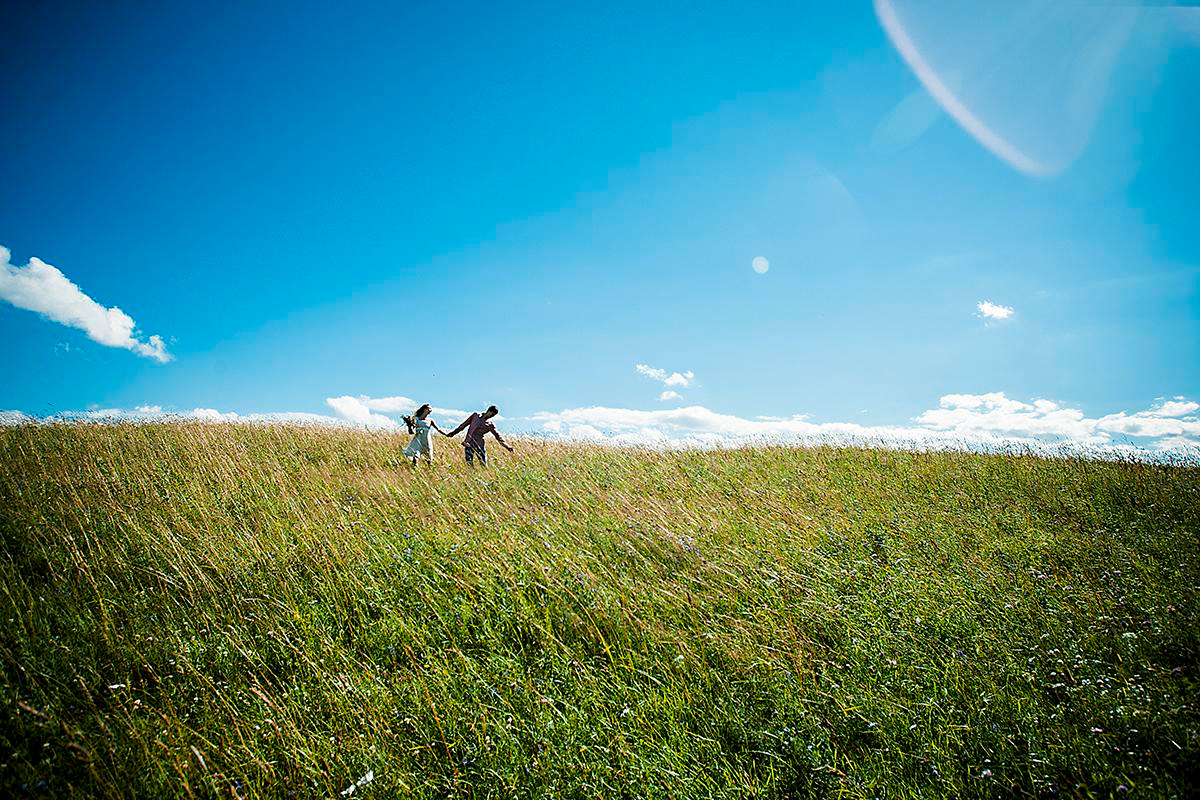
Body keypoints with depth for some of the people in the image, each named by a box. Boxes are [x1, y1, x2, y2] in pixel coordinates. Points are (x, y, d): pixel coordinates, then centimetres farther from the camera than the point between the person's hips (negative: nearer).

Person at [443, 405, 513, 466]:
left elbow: (498, 436, 6)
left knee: (484, 464, -4)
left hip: (479, 445, 0)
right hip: (468, 444, 0)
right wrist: (454, 432, 13)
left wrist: (507, 447, -4)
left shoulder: (490, 425, 6)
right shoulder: (476, 415, 9)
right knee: (469, 464, -9)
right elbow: (464, 424, 14)